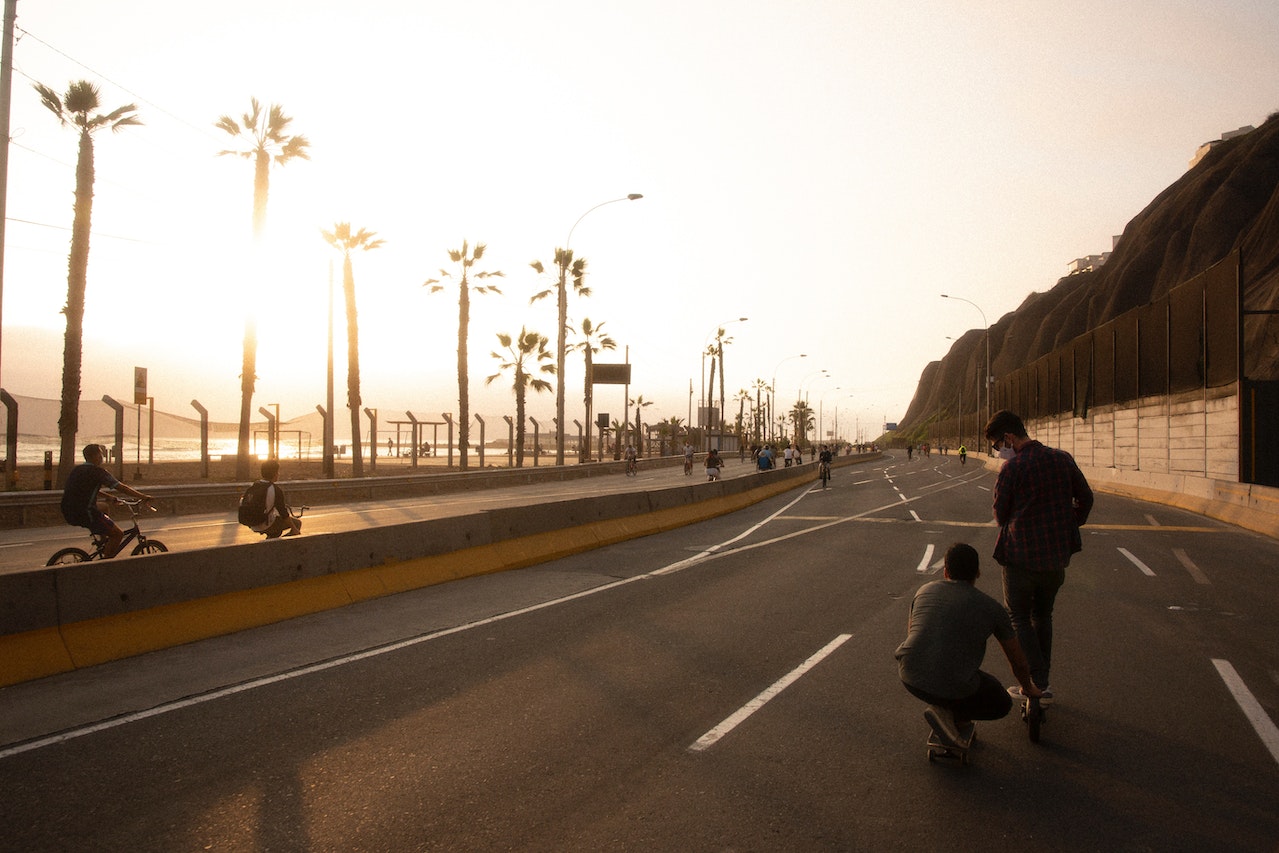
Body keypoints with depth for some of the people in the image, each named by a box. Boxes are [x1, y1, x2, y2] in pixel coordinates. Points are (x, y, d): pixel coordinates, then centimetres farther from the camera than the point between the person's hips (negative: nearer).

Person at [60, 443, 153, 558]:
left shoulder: (76, 469, 16)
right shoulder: (97, 471, -10)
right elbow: (121, 488, -12)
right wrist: (143, 497, -4)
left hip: (68, 513, 9)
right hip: (84, 513, -9)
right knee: (118, 534, -3)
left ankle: (104, 546, 33)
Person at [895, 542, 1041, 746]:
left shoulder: (924, 591, 12)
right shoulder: (992, 608, 5)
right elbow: (1017, 660, 19)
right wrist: (1029, 688, 41)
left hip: (909, 677, 4)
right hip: (953, 688, -3)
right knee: (1001, 705, 25)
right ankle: (950, 712, 2)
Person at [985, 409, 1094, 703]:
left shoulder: (1012, 467, -15)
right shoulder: (1063, 459, 2)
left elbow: (1000, 515, -7)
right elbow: (1085, 498, 10)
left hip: (1021, 557, -6)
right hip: (1057, 555, 6)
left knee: (1019, 617, 9)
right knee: (1042, 616, 20)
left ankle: (1037, 683, 2)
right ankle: (1042, 682, 23)